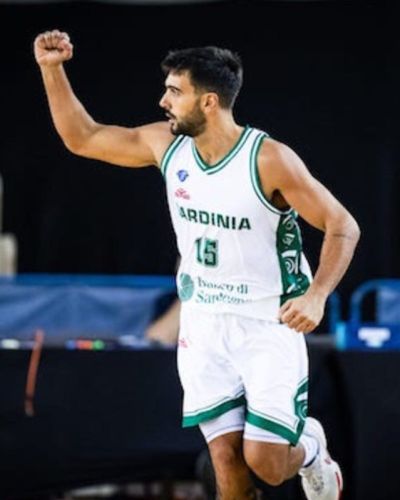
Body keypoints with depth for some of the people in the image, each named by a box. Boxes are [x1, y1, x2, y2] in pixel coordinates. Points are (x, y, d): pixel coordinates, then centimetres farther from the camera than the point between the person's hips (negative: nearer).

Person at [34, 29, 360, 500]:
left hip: (269, 325, -4)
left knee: (265, 461, -9)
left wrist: (316, 295, -28)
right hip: (203, 326, 4)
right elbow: (82, 137, 9)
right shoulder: (166, 145, -3)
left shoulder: (269, 159, -19)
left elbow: (343, 227, -13)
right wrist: (52, 70, -2)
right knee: (226, 458, -4)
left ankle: (309, 446, 26)